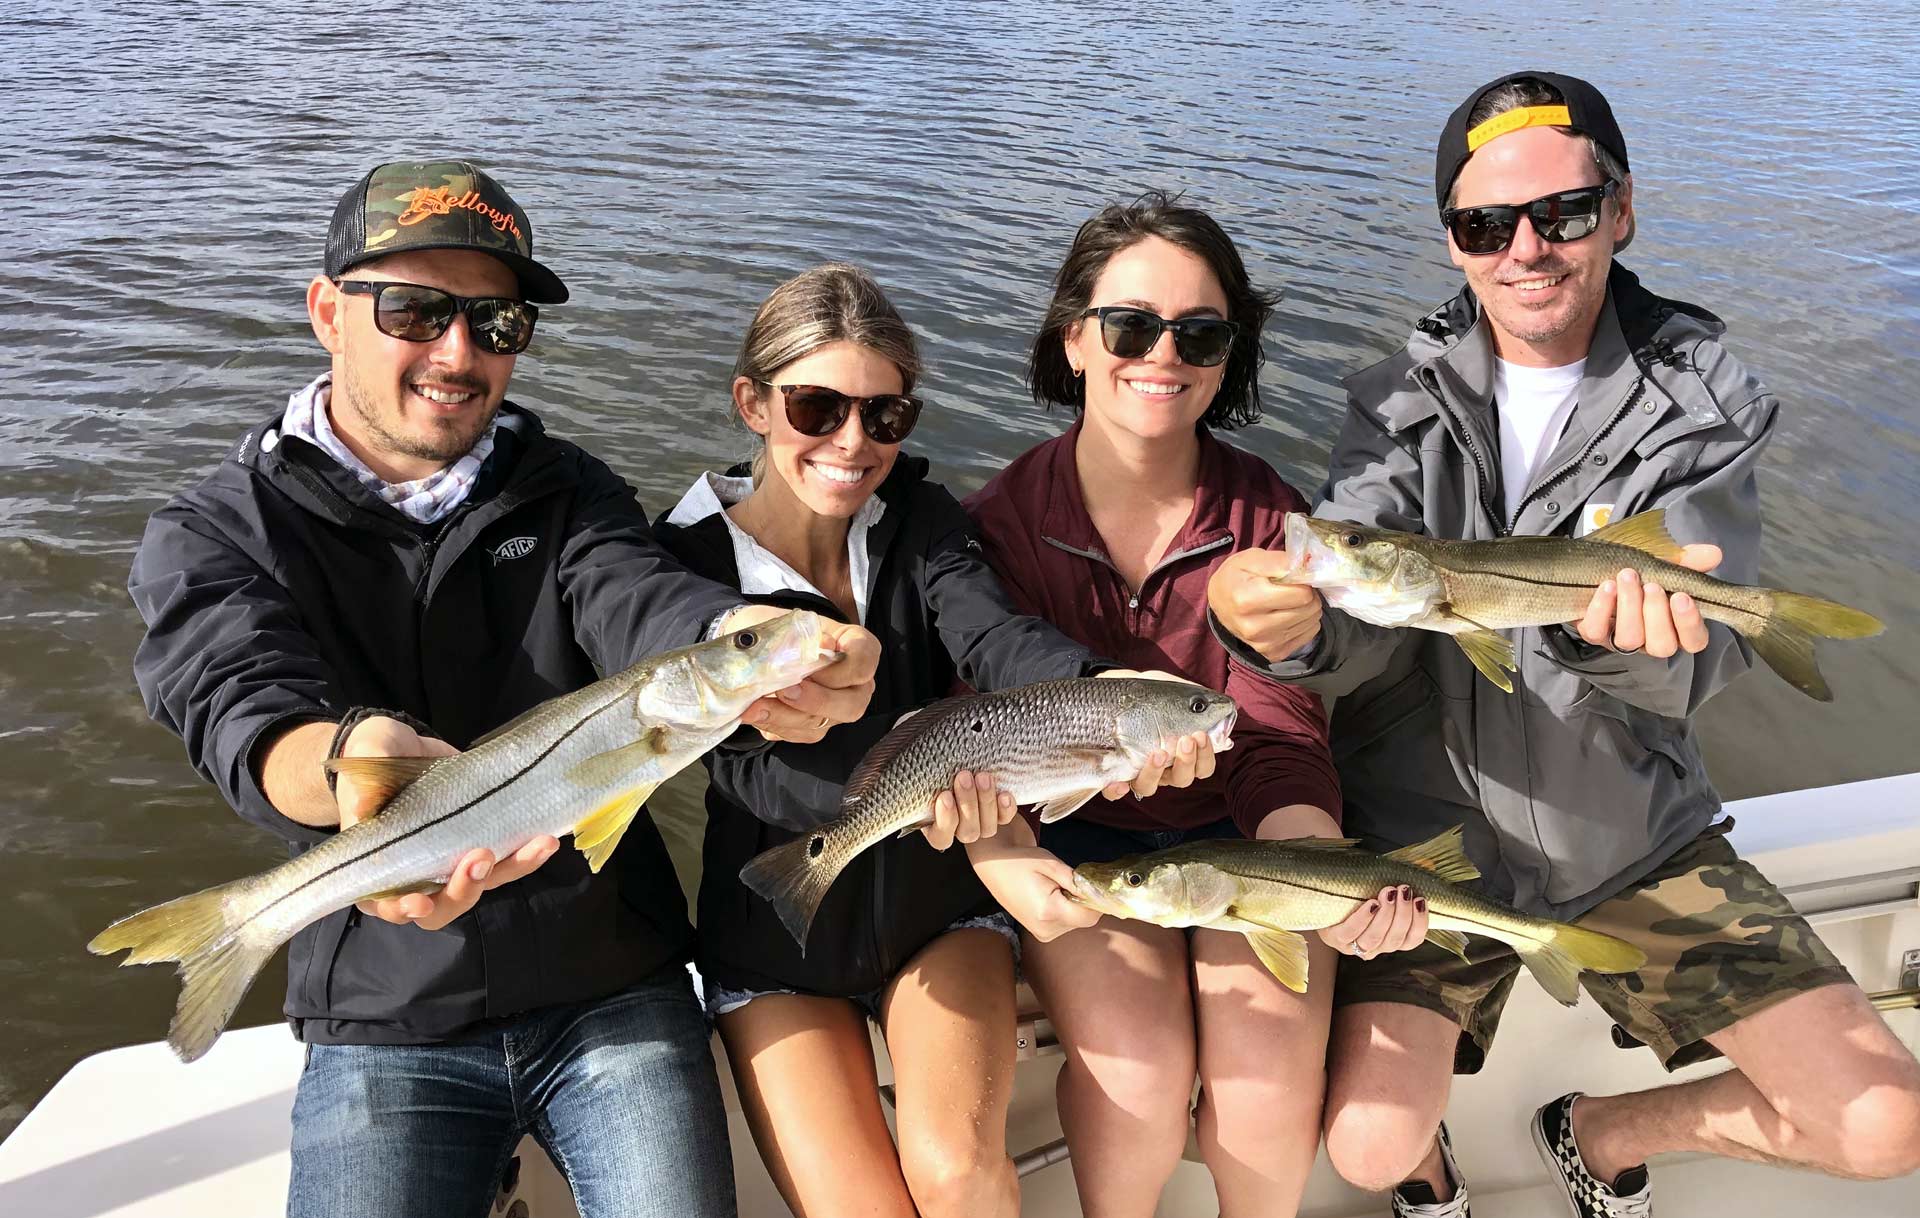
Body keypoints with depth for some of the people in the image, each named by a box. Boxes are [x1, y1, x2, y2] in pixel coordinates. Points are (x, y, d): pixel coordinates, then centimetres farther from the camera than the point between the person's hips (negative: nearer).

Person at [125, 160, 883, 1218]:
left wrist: (738, 642, -41)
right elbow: (242, 704, -20)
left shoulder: (566, 493, 4)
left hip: (617, 996, 1)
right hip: (388, 1027, -1)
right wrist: (356, 760, -45)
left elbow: (637, 602, -16)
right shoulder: (212, 536, -2)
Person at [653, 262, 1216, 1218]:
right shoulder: (687, 563, -16)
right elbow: (751, 764, -29)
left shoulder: (918, 520, -7)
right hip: (778, 942, -1)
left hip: (936, 909, 2)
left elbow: (991, 634, -28)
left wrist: (1097, 689, -52)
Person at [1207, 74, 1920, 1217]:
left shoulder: (1702, 405, -5)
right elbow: (1367, 626, -18)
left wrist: (1611, 628, -43)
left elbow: (1699, 661, -18)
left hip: (1633, 831, 2)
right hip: (1431, 822, -1)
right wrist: (1292, 628, -43)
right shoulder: (1400, 404, -5)